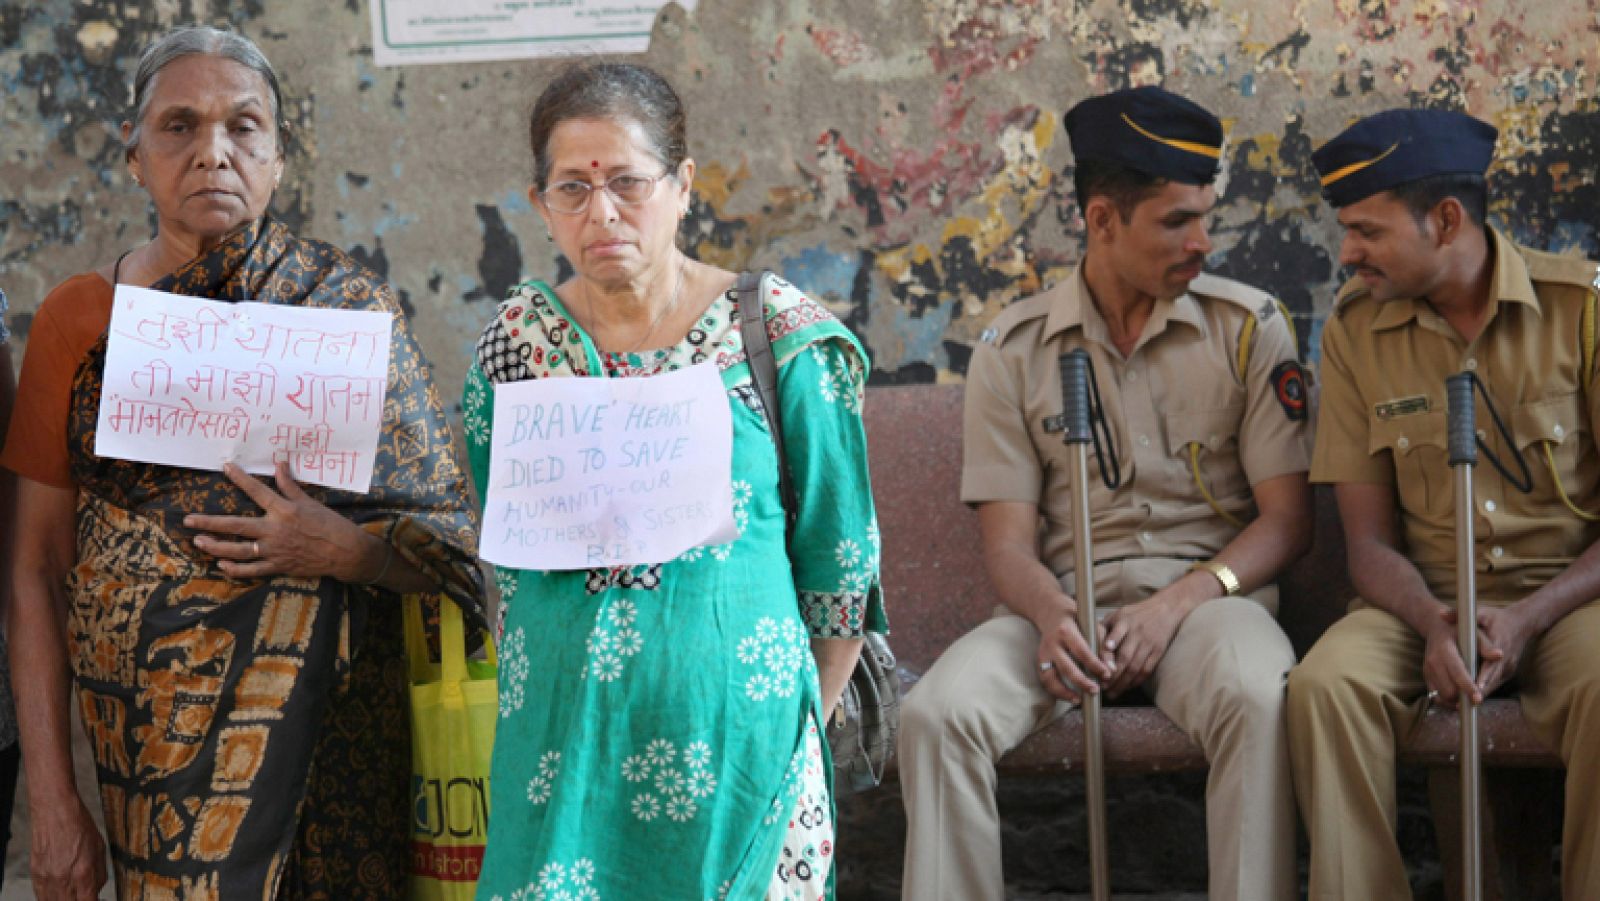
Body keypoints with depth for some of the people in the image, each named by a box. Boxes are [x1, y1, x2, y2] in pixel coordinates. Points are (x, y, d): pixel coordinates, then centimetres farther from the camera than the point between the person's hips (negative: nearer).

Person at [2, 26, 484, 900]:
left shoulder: (347, 305, -1)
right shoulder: (79, 317, 3)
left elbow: (449, 538, 0)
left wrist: (345, 549, -21)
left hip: (320, 718, -1)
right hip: (140, 722, 1)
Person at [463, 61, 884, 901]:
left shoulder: (778, 337, -5)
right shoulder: (513, 344, 3)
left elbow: (841, 556, 1)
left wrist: (801, 722, 5)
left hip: (735, 727, -2)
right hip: (564, 729, 2)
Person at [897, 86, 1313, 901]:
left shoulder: (1249, 327, 6)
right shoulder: (1012, 349, 7)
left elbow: (1286, 517, 2)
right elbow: (1008, 538, 3)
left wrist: (1176, 605, -14)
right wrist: (1051, 614, -21)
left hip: (1206, 595, -1)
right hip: (1063, 605, 1)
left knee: (1258, 700, -35)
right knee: (936, 713, -27)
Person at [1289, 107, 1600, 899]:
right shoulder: (1353, 329, 3)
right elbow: (1371, 541, 3)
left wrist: (1528, 618, -18)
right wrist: (1434, 623, -18)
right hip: (1426, 602, 2)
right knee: (1327, 681, -29)